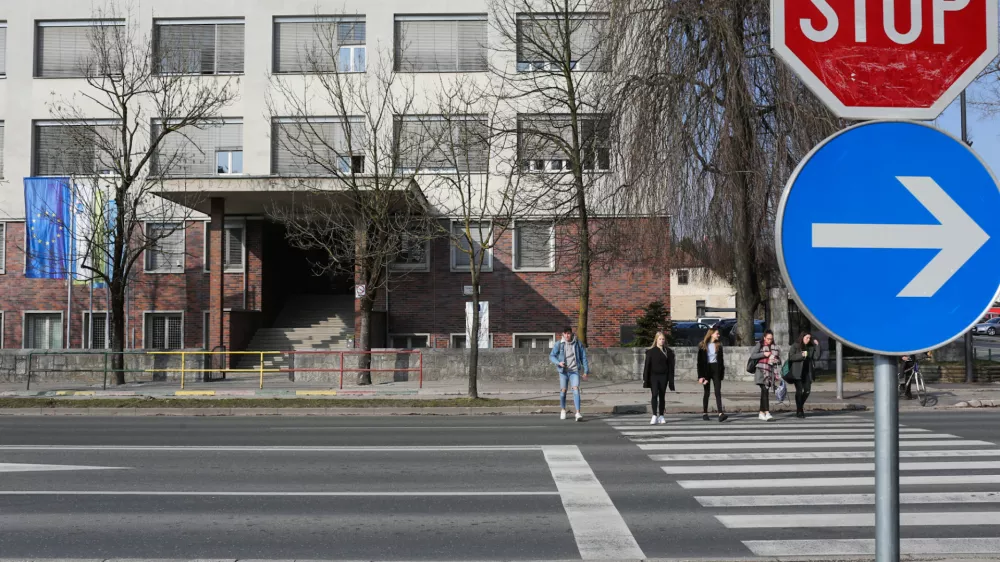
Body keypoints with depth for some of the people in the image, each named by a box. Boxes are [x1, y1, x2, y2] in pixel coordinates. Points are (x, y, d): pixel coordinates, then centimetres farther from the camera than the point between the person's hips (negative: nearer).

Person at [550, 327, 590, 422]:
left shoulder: (577, 344, 0)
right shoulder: (559, 344, -2)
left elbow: (583, 357, 6)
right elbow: (551, 356, 1)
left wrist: (586, 371, 5)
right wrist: (558, 363, -18)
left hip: (574, 371, -1)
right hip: (563, 371, 1)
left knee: (576, 389, -16)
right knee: (563, 391, 4)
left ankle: (578, 413, -22)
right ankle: (563, 410, 28)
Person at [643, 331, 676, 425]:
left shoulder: (668, 351, 5)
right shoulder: (651, 351, 1)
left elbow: (671, 367, 5)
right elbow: (647, 366, 0)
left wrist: (671, 380, 0)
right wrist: (645, 379, -4)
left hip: (663, 376, 2)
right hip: (653, 376, -2)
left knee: (662, 396, 7)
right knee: (654, 394, -13)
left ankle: (661, 416, 14)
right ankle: (654, 416, -14)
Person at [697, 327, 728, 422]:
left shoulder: (719, 345, 7)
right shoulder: (703, 345, -2)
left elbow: (721, 359, 11)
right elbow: (700, 361, -4)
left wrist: (722, 372, 4)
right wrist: (701, 375, -9)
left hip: (716, 369, 2)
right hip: (706, 369, -2)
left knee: (718, 392, -7)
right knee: (707, 392, 6)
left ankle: (720, 414, -16)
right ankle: (704, 413, 18)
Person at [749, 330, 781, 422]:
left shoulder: (774, 347, 15)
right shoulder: (760, 345, 4)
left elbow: (778, 360, 23)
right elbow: (752, 356, -4)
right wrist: (763, 354, -11)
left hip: (770, 372, 4)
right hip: (761, 371, -4)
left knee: (765, 392, 7)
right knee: (765, 390, -16)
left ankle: (761, 413, 15)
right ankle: (767, 412, -22)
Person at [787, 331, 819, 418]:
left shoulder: (811, 347, 13)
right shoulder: (795, 346, 0)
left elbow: (816, 357, 1)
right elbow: (791, 356, -10)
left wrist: (817, 346, -2)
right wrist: (801, 355, -16)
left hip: (807, 372, 5)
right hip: (797, 372, -5)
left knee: (807, 390, 1)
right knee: (799, 390, -7)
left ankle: (800, 405, 26)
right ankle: (799, 411, 0)